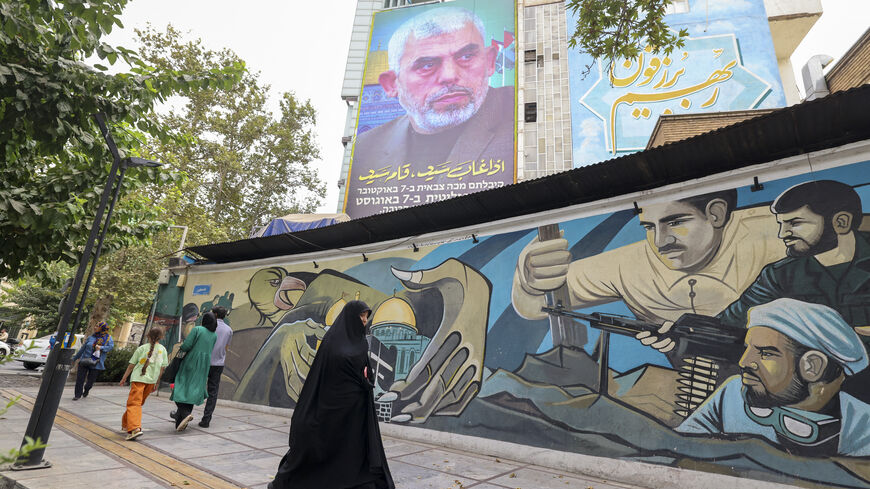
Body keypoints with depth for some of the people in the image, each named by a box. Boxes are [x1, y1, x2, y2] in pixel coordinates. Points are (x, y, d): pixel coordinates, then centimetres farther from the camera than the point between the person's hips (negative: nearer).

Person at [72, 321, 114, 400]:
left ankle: (86, 390, 38)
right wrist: (75, 358, 18)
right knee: (80, 378, -2)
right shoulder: (91, 337, 8)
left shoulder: (108, 338, 0)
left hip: (96, 363, -2)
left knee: (90, 380, 7)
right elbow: (83, 348, 15)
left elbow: (111, 346, -13)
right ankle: (78, 395, 15)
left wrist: (101, 347, -26)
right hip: (84, 361, 2)